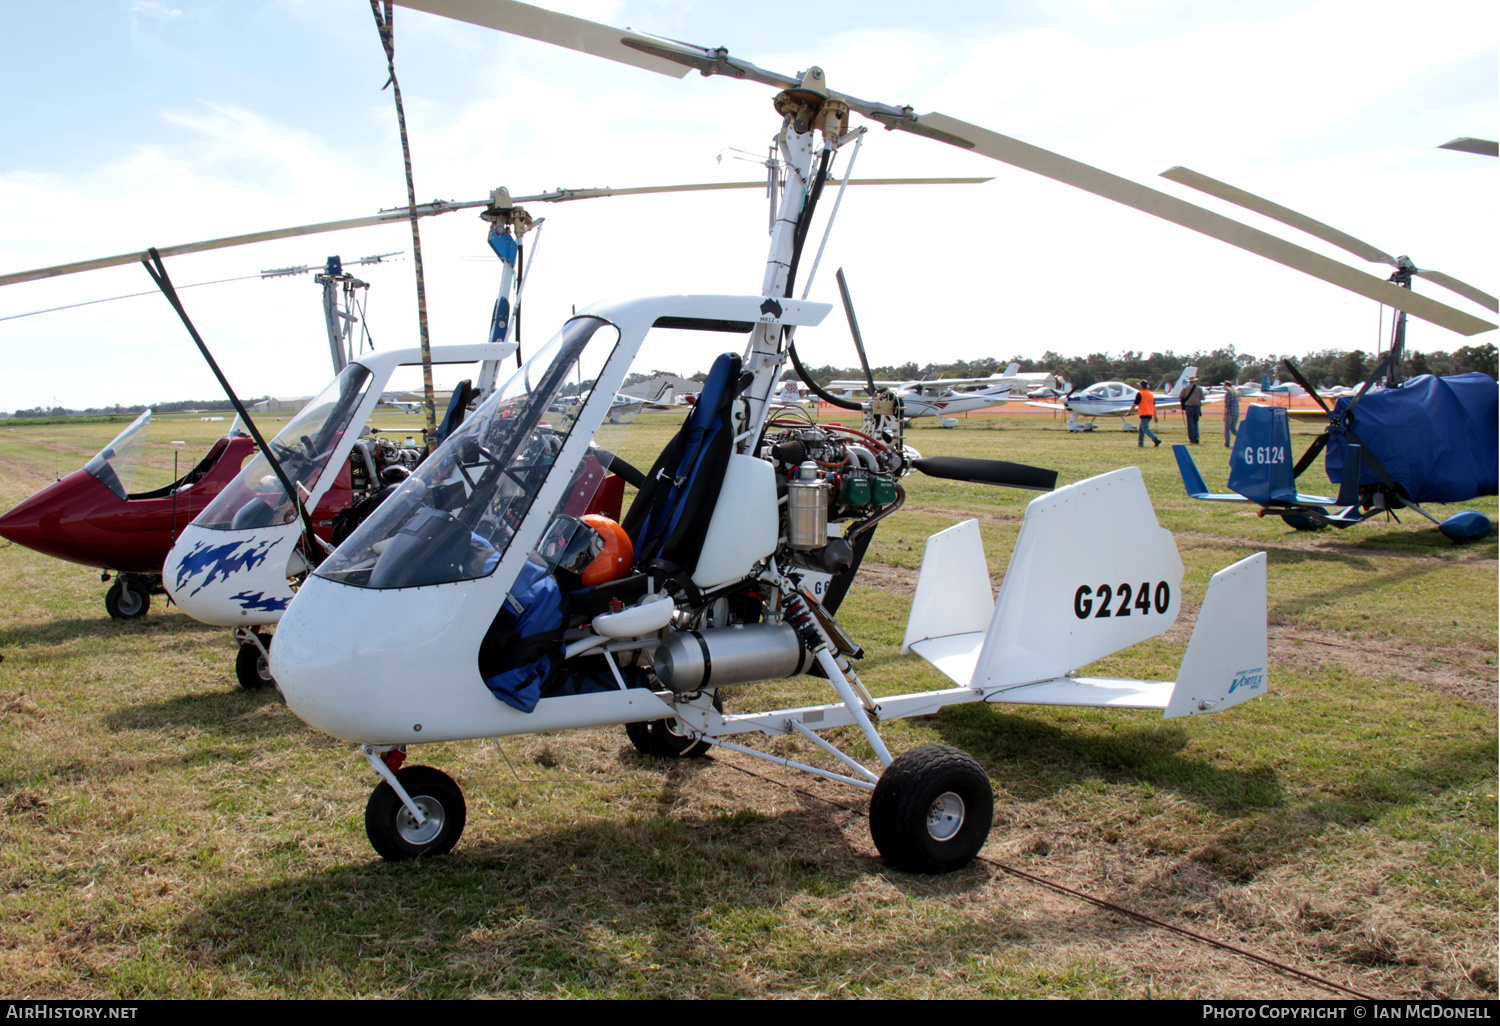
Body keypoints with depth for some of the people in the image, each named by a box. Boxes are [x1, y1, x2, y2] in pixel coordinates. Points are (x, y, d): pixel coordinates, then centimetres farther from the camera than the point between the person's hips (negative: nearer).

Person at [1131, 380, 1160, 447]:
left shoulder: (1140, 394, -7)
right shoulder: (1151, 394, 13)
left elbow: (1135, 404, -7)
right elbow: (1154, 405, 13)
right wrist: (1155, 416, 14)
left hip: (1144, 414, -8)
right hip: (1150, 414, 8)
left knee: (1145, 429, -10)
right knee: (1141, 429, 17)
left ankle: (1156, 439, -26)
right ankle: (1140, 443, 16)